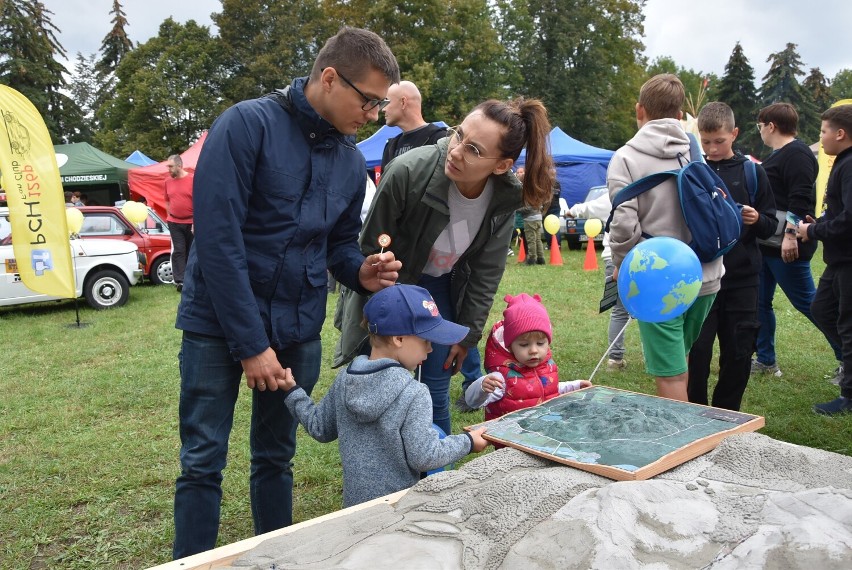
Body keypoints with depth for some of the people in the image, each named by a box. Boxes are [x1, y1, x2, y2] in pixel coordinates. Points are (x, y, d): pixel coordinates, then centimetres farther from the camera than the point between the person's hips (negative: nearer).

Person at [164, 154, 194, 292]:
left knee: (191, 251, 9)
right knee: (178, 251, -3)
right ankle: (180, 281, -5)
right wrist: (170, 217, 8)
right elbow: (167, 201, 14)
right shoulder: (168, 181, 3)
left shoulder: (192, 180, -9)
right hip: (174, 223, 2)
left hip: (191, 223, -2)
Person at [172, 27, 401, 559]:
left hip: (298, 331, 5)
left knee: (277, 459, 15)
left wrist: (361, 272, -10)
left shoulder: (352, 161, 5)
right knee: (203, 463, 5)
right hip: (219, 324, -4)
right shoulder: (246, 125, -14)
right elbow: (218, 238, -19)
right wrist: (250, 342, -19)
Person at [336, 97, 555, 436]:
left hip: (444, 287, 2)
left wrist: (467, 336, -2)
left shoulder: (505, 198, -21)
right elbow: (371, 249, -17)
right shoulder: (408, 170, -32)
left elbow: (486, 274, -6)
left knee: (437, 389, 5)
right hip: (393, 284, -2)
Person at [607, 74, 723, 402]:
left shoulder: (625, 158, -8)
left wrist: (622, 265, -1)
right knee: (678, 361, 25)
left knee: (671, 376, 1)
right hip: (704, 277, 6)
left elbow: (624, 224, -18)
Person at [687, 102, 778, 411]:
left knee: (739, 353, 6)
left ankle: (726, 417, 22)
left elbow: (771, 226, 6)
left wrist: (756, 220, -15)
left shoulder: (752, 172, 4)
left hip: (742, 278, 1)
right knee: (698, 351, -2)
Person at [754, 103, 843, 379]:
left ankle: (845, 357, 10)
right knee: (761, 302, 11)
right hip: (766, 244, 10)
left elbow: (801, 199, -25)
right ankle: (766, 361, 20)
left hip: (786, 247, -10)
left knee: (807, 302, -3)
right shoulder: (777, 155, 17)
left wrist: (791, 235, -29)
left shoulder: (797, 154, -15)